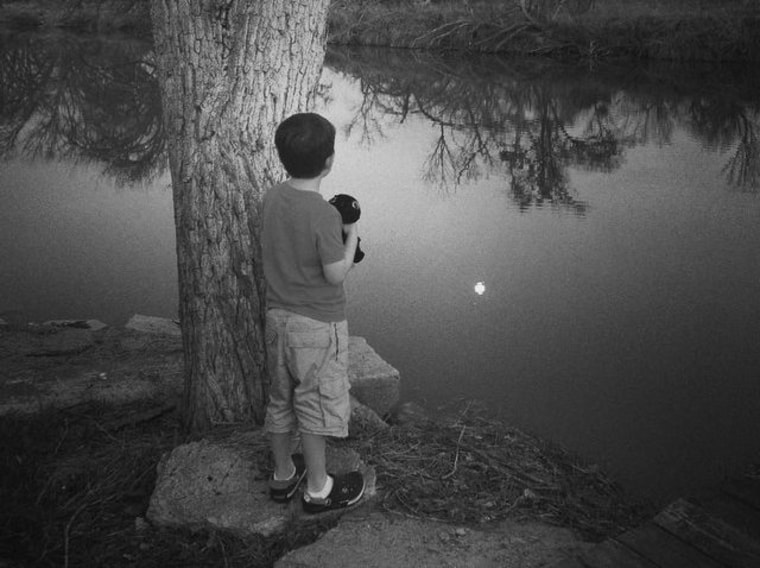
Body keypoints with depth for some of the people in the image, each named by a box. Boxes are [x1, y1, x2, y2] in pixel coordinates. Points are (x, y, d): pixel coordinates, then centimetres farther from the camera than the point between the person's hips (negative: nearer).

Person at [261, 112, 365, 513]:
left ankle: (283, 475, 36)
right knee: (316, 404, 8)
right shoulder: (323, 214, -23)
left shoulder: (273, 198, -1)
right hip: (318, 324, -7)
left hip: (278, 315, 7)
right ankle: (318, 488, 22)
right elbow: (336, 274, -18)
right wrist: (351, 236, -3)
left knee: (281, 399, 19)